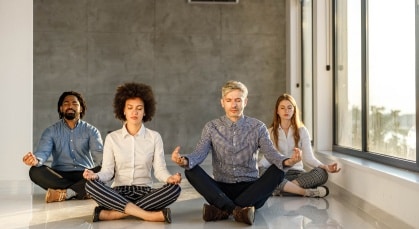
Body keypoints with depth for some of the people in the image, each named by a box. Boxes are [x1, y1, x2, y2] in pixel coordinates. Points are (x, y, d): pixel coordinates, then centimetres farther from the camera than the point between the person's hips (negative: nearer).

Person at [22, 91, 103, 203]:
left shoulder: (91, 130, 4)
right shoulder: (51, 131, 7)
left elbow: (98, 152, -12)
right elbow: (43, 152, -10)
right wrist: (36, 160, -37)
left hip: (84, 175, -1)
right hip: (59, 176, 1)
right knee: (35, 171, -28)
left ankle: (66, 192, -31)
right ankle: (82, 191, -26)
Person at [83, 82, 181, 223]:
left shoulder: (154, 137, 4)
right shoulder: (112, 138, 4)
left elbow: (159, 169, -3)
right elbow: (108, 171, -1)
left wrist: (170, 178, -27)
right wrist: (96, 176, -25)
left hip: (144, 193, 0)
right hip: (118, 194, 0)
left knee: (174, 188, -30)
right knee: (91, 185, -31)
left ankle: (112, 214, -31)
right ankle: (150, 215, -32)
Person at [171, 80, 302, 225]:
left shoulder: (258, 127, 3)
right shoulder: (211, 127, 4)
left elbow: (270, 152, -12)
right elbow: (199, 153, -10)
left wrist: (286, 162, -36)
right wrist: (185, 161, -35)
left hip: (250, 189, 0)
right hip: (221, 190, 0)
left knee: (278, 171, -26)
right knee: (191, 170, -23)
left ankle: (223, 209, -35)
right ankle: (239, 209, -38)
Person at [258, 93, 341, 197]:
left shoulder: (302, 131, 8)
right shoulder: (271, 132, 7)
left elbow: (308, 157, -1)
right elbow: (267, 157, -2)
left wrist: (325, 167, -19)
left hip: (296, 172, 1)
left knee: (322, 173, -29)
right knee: (261, 172, -37)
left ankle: (280, 189, -31)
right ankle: (307, 192, -32)